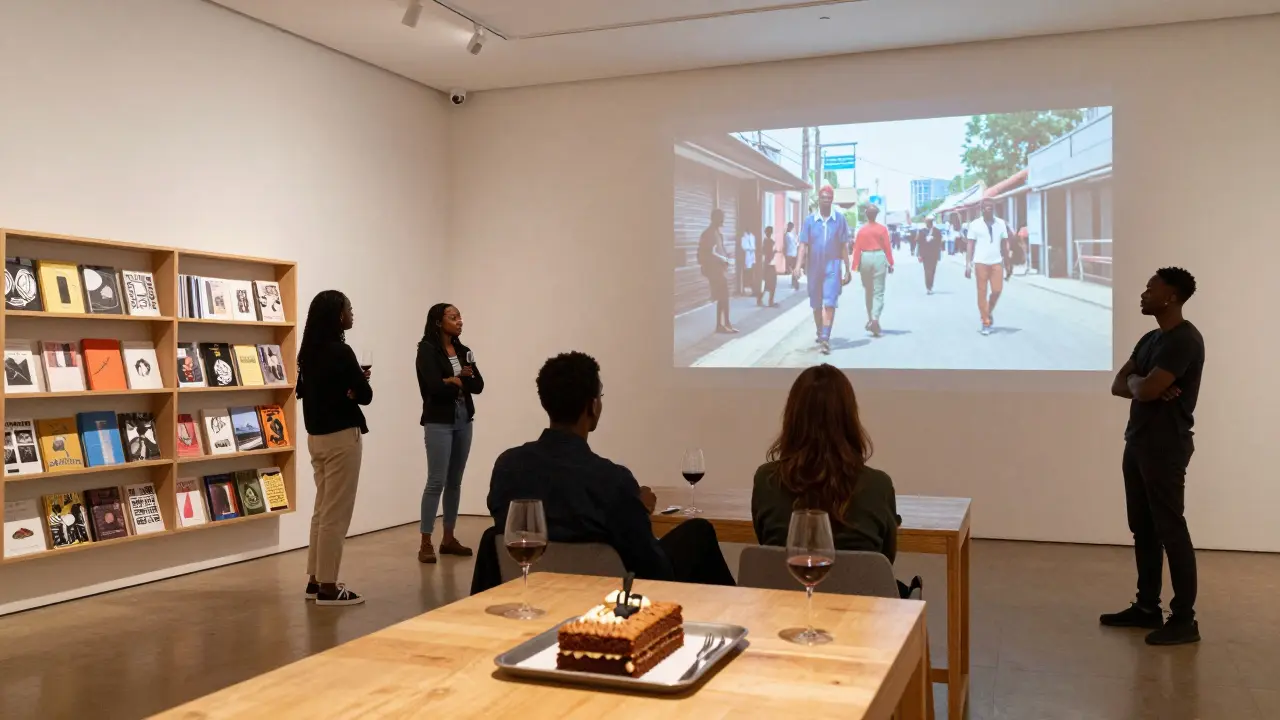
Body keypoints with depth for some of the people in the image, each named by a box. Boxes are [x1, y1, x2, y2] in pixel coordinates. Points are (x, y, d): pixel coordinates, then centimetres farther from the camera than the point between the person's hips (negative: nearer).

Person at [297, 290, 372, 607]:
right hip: (341, 436, -9)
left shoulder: (309, 352, 8)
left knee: (323, 509, 16)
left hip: (316, 436, 9)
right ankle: (327, 587, 1)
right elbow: (365, 395, -13)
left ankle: (316, 579, 21)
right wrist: (356, 384, 8)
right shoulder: (340, 352, -17)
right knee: (336, 514, -3)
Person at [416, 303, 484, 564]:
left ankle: (448, 538, 18)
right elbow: (435, 386, -18)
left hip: (464, 420, 7)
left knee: (455, 482, 10)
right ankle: (425, 543, -3)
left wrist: (454, 381, -11)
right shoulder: (427, 350, -7)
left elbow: (479, 385, 6)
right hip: (439, 422, -6)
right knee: (437, 481, -8)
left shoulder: (463, 351, 12)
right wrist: (462, 382, -3)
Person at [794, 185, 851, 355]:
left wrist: (847, 270, 2)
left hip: (832, 267, -2)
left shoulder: (840, 219, 0)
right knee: (816, 305, 14)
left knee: (830, 304, -12)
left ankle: (825, 339, -15)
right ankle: (820, 333, 35)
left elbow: (844, 246, 3)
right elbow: (803, 245, -1)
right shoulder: (810, 220, 2)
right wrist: (798, 266, -13)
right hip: (814, 268, 2)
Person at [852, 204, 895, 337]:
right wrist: (891, 263, 6)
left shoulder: (862, 230, 1)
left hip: (865, 258, 1)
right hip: (879, 258, -1)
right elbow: (887, 247, 0)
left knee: (868, 290, 16)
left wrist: (855, 265, 2)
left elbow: (857, 248, -1)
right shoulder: (882, 229, -1)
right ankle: (875, 319, -19)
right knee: (878, 292, -2)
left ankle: (870, 319, 24)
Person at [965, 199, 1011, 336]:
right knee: (982, 292, 0)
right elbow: (970, 245, -1)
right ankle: (986, 322, 7)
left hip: (997, 262, 2)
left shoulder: (1001, 223, 5)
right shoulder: (975, 224, -1)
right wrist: (968, 264, -8)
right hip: (981, 263, -2)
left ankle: (990, 312, 26)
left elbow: (1004, 244, 9)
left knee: (997, 290, -3)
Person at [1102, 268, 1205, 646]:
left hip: (1166, 447, -9)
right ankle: (1147, 607, 21)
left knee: (1170, 530, -5)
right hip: (1138, 443, 9)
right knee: (1143, 530, 12)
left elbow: (1145, 390, -21)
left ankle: (1184, 618, 2)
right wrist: (1142, 385, -8)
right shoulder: (1150, 339, 15)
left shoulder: (1185, 339, -15)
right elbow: (1118, 385, 13)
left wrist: (1136, 381, 1)